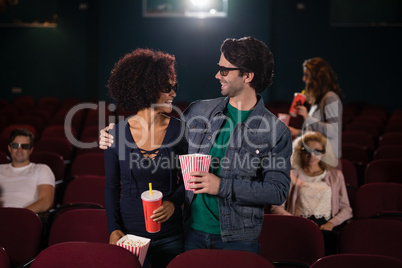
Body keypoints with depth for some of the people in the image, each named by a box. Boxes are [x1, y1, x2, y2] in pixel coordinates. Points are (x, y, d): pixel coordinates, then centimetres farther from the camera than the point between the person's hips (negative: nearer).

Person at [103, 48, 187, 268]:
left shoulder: (178, 130, -5)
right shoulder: (116, 134, -6)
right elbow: (112, 186, 3)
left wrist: (174, 202, -15)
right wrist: (113, 228, -6)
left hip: (170, 235, 1)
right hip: (129, 234, 0)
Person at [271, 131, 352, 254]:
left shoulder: (335, 175, 27)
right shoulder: (291, 176, 23)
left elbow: (346, 209, 19)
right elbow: (276, 208, 12)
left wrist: (332, 223, -3)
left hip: (326, 227, 1)